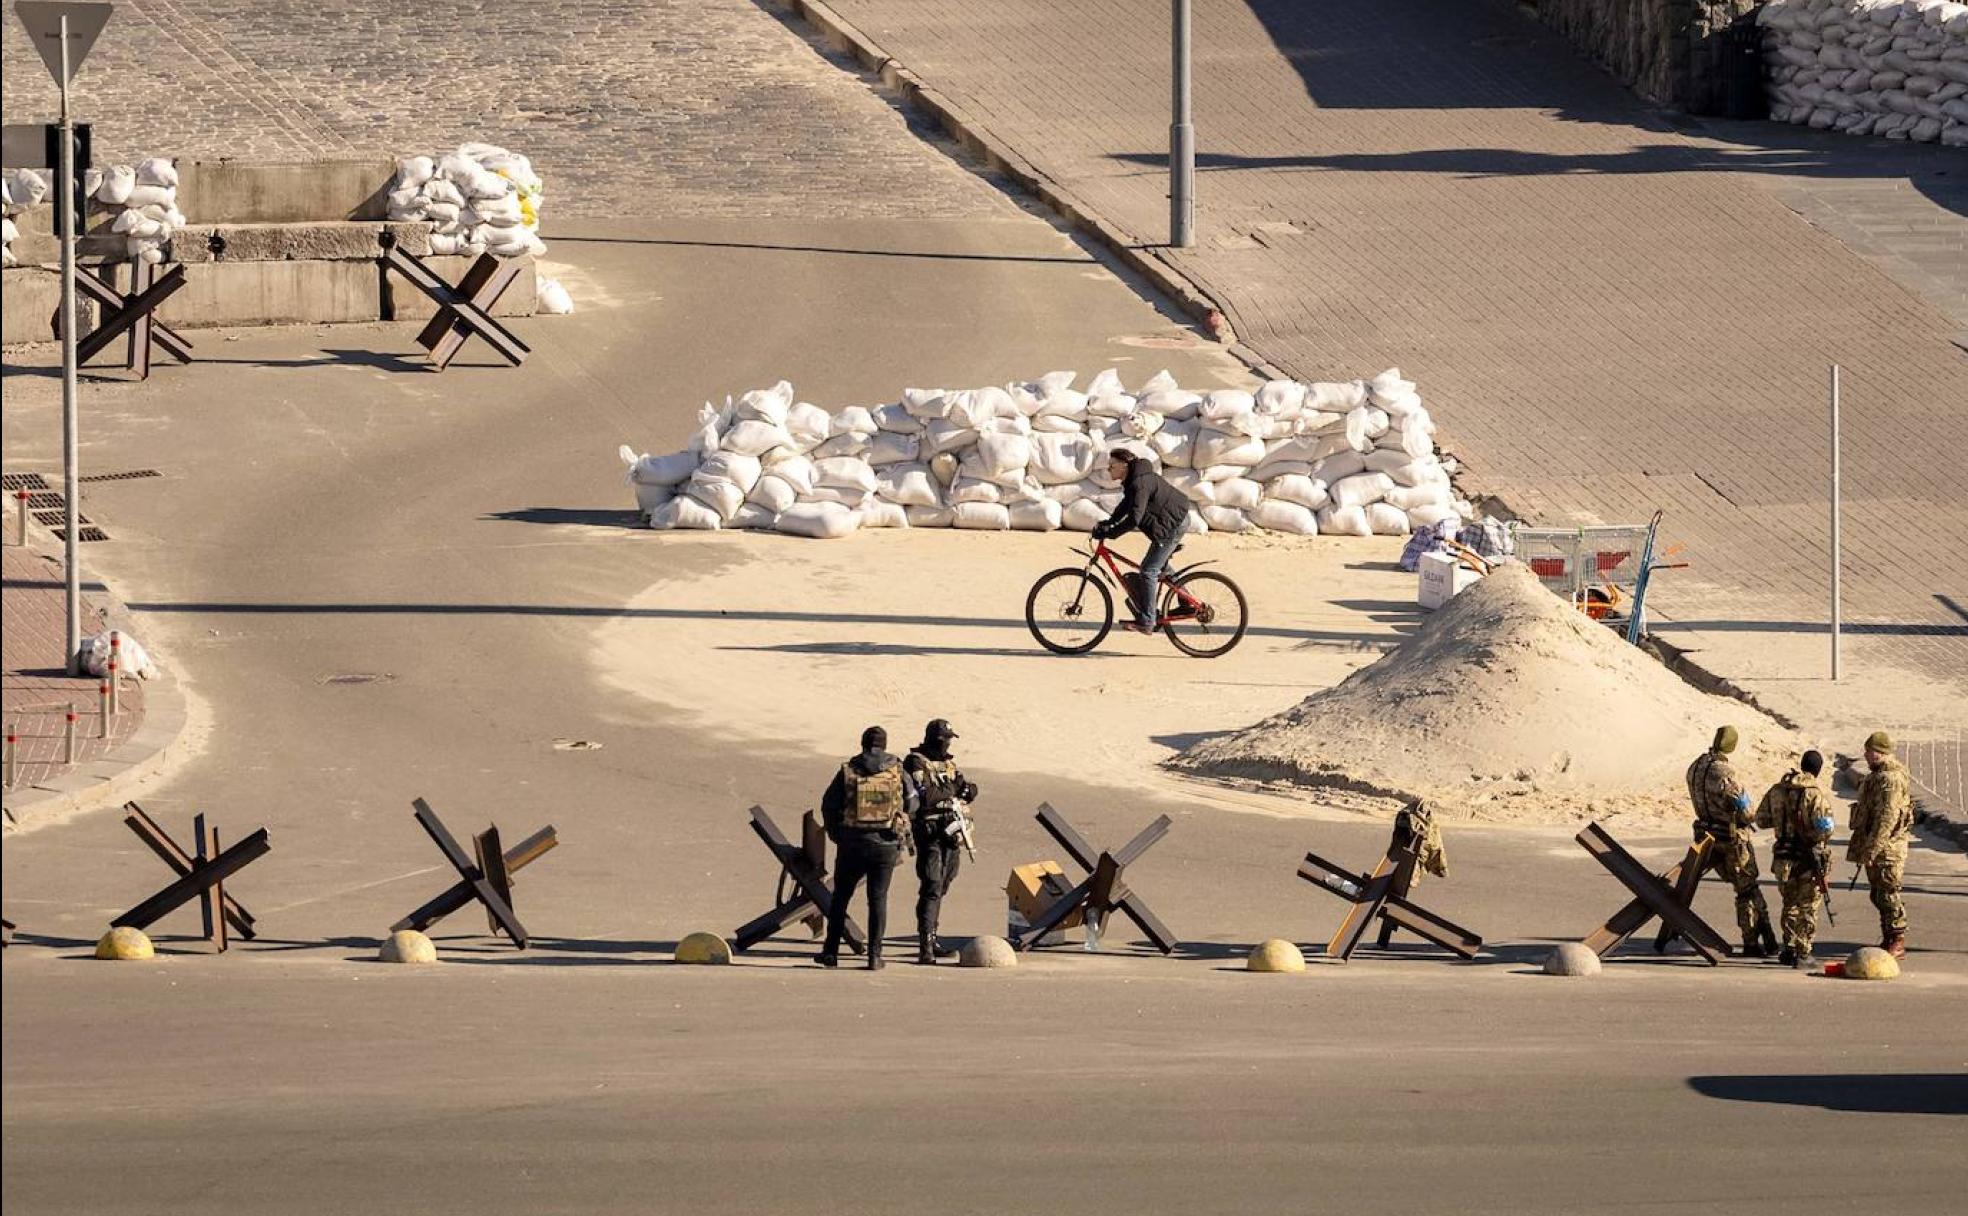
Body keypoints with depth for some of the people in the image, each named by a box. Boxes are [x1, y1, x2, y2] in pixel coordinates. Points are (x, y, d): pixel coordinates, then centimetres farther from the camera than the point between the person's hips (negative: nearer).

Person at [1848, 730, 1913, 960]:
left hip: (1887, 847, -10)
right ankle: (1888, 941, 21)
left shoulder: (1890, 779, -18)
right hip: (1877, 848, 10)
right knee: (1879, 895, 14)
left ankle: (1897, 943, -2)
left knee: (1888, 895, -7)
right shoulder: (1878, 776, 16)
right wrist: (1866, 849, 24)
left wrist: (1871, 849, -24)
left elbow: (1886, 818, -24)